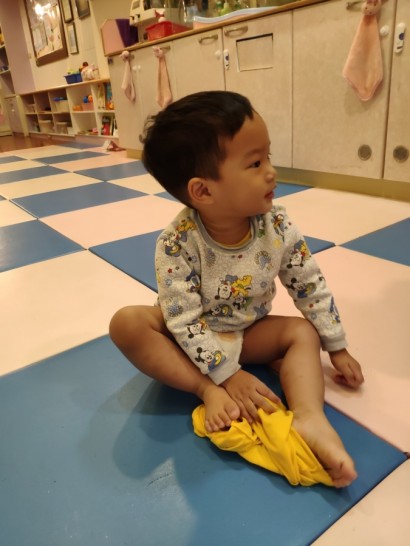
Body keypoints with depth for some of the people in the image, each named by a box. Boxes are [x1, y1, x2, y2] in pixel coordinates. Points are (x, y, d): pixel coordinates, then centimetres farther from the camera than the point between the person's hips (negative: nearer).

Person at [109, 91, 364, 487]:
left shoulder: (277, 224, -19)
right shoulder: (177, 243, -30)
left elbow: (310, 286, -8)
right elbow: (184, 321, -26)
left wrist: (336, 348, -2)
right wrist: (226, 374, -26)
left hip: (249, 333, 4)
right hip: (193, 339, -3)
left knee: (303, 331, -14)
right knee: (127, 323, -25)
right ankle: (207, 391, -25)